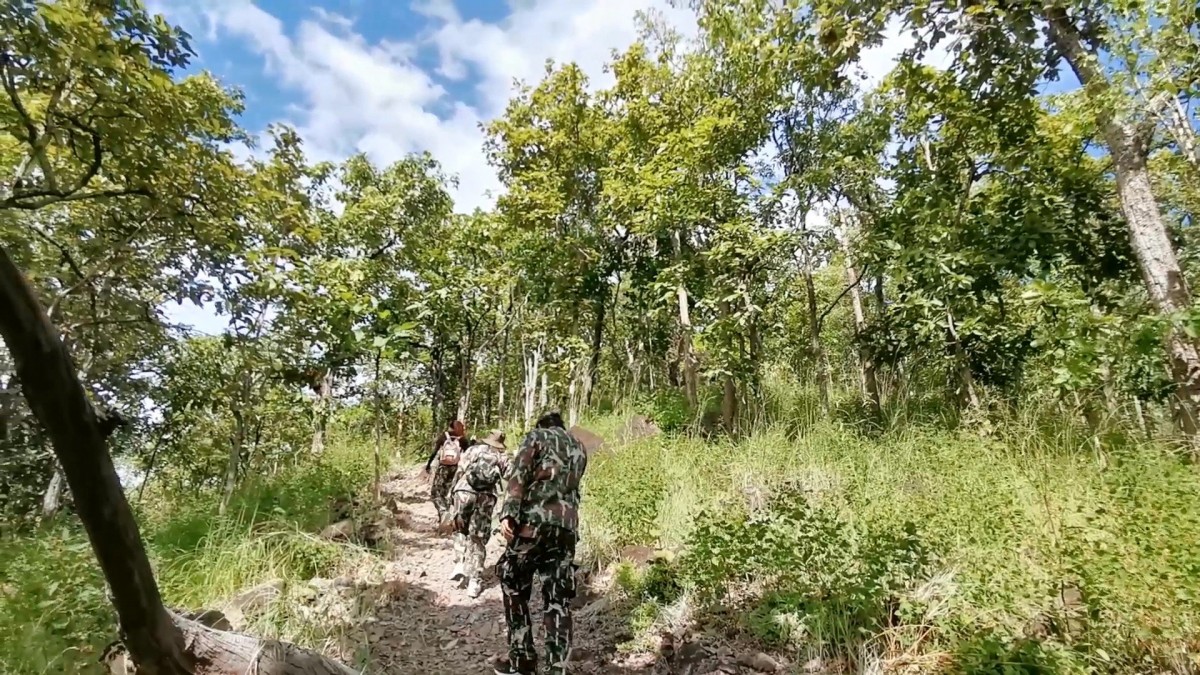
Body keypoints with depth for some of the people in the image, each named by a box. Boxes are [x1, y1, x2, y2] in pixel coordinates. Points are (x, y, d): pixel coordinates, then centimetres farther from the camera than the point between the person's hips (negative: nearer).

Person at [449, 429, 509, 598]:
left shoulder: (473, 449, 15)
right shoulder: (502, 458, 18)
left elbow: (459, 471, 9)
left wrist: (453, 491, 13)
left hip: (465, 491, 0)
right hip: (487, 496, 0)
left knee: (460, 529, 24)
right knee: (478, 538, 10)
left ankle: (460, 563, 11)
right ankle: (474, 581, 8)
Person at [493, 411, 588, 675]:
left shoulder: (537, 435, 8)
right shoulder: (579, 448, 22)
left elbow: (519, 474, -7)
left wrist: (509, 514, -16)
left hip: (533, 522, -4)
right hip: (567, 527, 4)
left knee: (514, 588, 13)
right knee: (557, 600, 8)